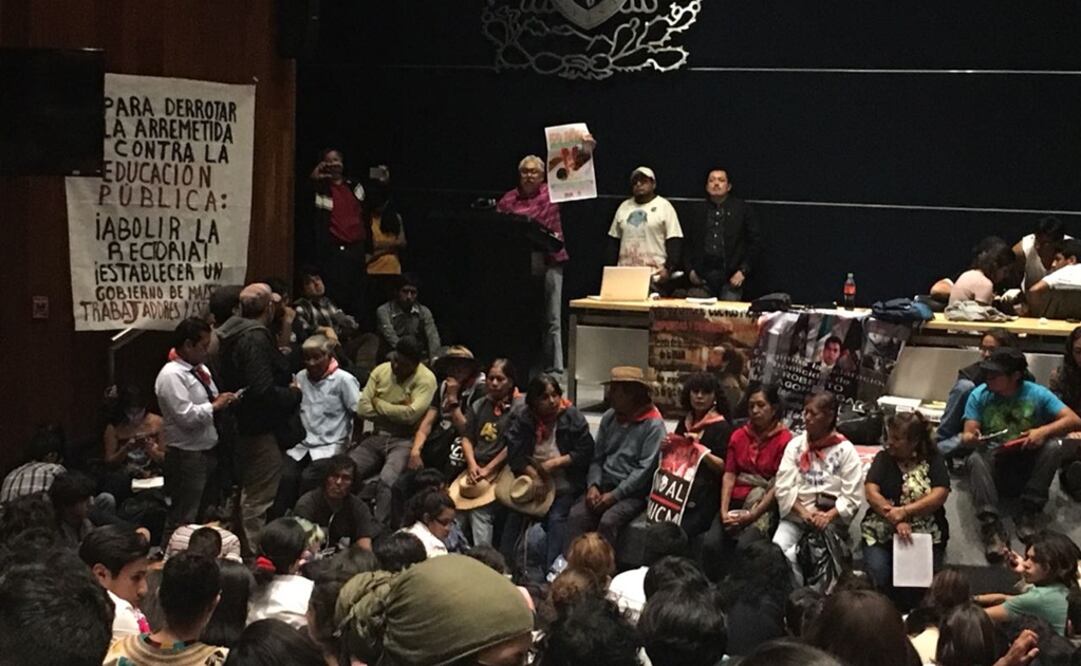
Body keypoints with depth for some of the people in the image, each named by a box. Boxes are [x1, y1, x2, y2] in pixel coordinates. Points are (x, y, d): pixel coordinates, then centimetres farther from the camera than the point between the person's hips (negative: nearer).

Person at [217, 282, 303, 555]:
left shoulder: (235, 334, 9)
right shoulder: (256, 338, -22)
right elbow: (264, 392, -29)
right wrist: (293, 393, -11)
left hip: (244, 427, 10)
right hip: (263, 430, -10)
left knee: (251, 495, 21)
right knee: (259, 500, -4)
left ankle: (250, 552, 32)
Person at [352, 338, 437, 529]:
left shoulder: (425, 379, -7)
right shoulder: (380, 371, 8)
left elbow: (411, 414, -19)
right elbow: (362, 408, 1)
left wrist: (378, 404, -5)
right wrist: (397, 412, -6)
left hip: (405, 441, -5)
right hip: (376, 438, 5)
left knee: (388, 479, -33)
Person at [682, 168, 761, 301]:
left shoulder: (743, 209, 8)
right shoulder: (694, 210, 14)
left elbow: (755, 242, 5)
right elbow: (685, 243, 14)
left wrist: (743, 271, -3)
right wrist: (690, 270, 4)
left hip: (731, 277, -2)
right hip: (702, 276, 2)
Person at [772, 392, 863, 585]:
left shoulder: (845, 450, 1)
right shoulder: (795, 445, 9)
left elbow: (852, 496, -4)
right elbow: (783, 487, 1)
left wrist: (828, 516, -16)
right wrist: (804, 512, -12)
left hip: (830, 519, -2)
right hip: (795, 515, 2)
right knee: (778, 550, -23)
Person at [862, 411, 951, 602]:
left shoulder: (933, 460, 6)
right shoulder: (883, 458, 9)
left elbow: (939, 495, -9)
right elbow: (871, 492, -5)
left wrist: (904, 512, -21)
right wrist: (897, 521, -19)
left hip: (926, 535, -1)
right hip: (881, 532, 1)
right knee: (877, 576, -25)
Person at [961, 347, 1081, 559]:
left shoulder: (1036, 394, -4)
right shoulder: (980, 395, -2)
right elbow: (968, 435, -8)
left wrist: (1043, 431, -28)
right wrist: (969, 438, -34)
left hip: (1027, 468, 0)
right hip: (994, 466, 0)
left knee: (1052, 447, -27)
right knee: (975, 459, -32)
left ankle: (1030, 513, -21)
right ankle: (991, 526, -44)